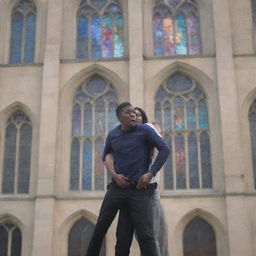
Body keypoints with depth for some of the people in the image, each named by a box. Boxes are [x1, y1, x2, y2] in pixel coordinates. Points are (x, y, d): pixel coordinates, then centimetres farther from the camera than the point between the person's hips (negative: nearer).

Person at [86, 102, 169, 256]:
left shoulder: (144, 130, -1)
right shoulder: (112, 135, 10)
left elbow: (164, 149, -3)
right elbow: (106, 157, 23)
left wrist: (151, 173, -13)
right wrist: (115, 175, 5)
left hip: (140, 189, -3)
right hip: (117, 187, 3)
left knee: (146, 235, -9)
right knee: (99, 229, 7)